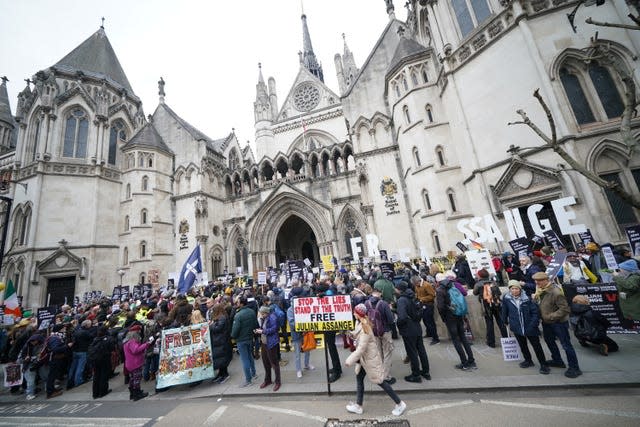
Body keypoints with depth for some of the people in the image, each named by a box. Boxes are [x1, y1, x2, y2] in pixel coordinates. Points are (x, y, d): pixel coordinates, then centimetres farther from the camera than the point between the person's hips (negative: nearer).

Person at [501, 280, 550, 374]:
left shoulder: (527, 298, -13)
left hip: (529, 327, -2)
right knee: (522, 345, 19)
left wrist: (534, 324, -14)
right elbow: (504, 311, 4)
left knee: (536, 345, 8)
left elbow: (535, 311, -8)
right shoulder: (506, 299, -9)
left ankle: (543, 364, 24)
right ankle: (528, 360, 38)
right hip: (517, 327, 2)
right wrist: (506, 322, 13)